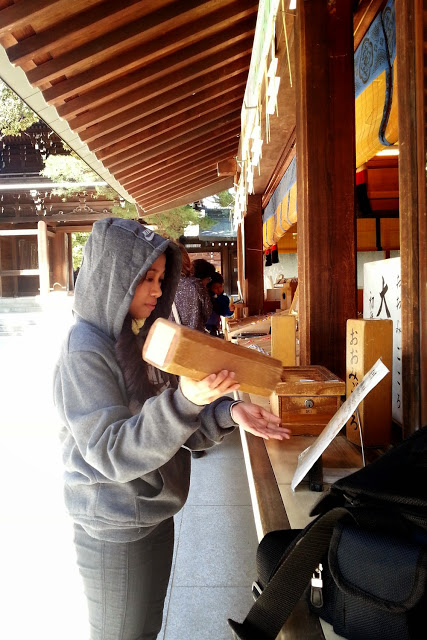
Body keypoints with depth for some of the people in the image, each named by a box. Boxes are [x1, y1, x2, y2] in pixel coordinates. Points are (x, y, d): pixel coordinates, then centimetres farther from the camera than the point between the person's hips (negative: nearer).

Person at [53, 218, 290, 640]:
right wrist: (185, 401, -40)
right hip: (116, 532, -7)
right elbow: (110, 454, -27)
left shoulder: (140, 339, 4)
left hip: (154, 516, 7)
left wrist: (227, 413, -14)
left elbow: (171, 427, 4)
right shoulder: (85, 348, -20)